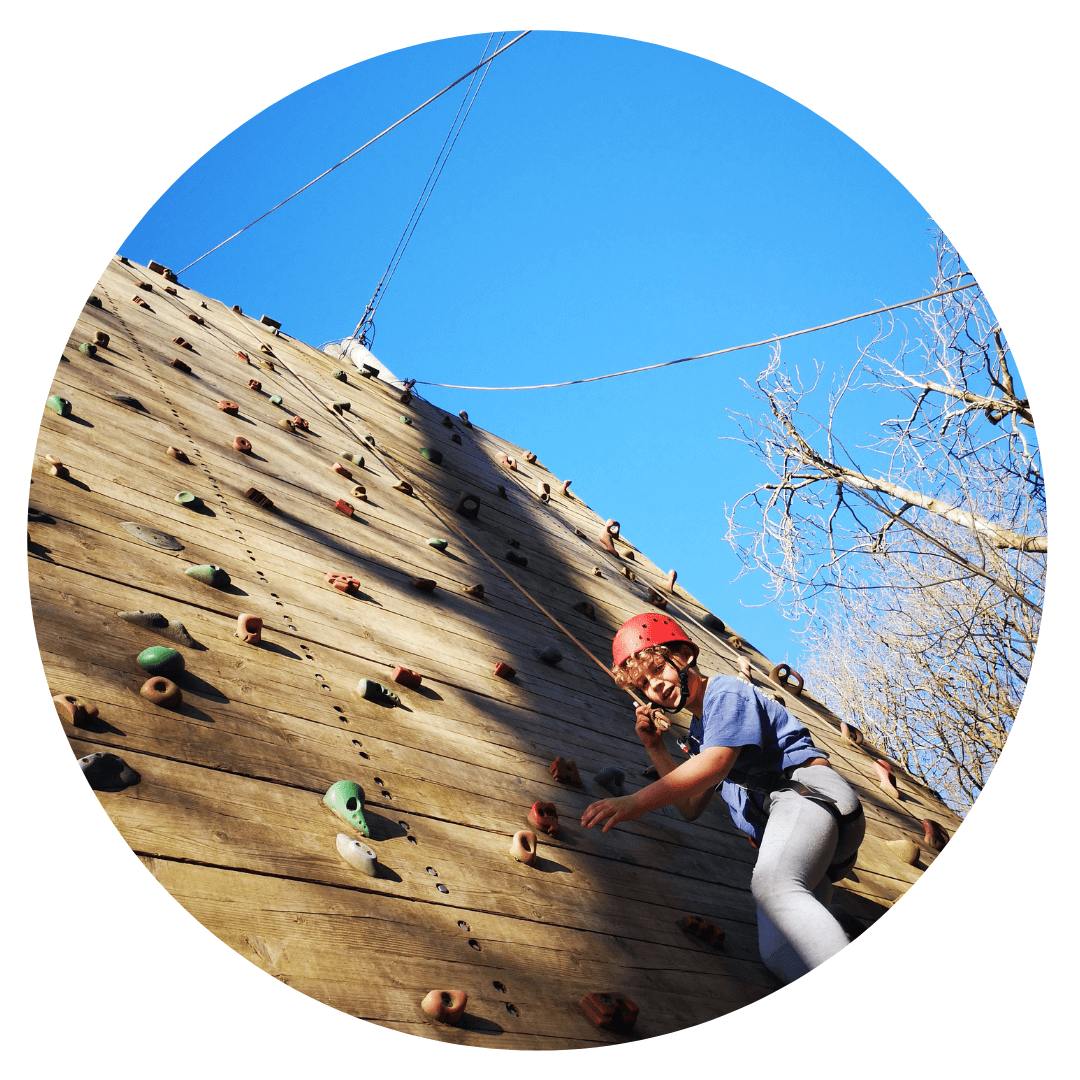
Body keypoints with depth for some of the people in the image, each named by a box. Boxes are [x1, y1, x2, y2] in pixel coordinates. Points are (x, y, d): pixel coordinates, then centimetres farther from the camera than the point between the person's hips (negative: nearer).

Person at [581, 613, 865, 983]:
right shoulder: (699, 731, 29)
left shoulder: (725, 690, 2)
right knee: (781, 955, -19)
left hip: (806, 789, -8)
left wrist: (636, 801, -23)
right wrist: (654, 747, 17)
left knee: (772, 884, -40)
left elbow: (716, 763, -16)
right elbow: (691, 806, 29)